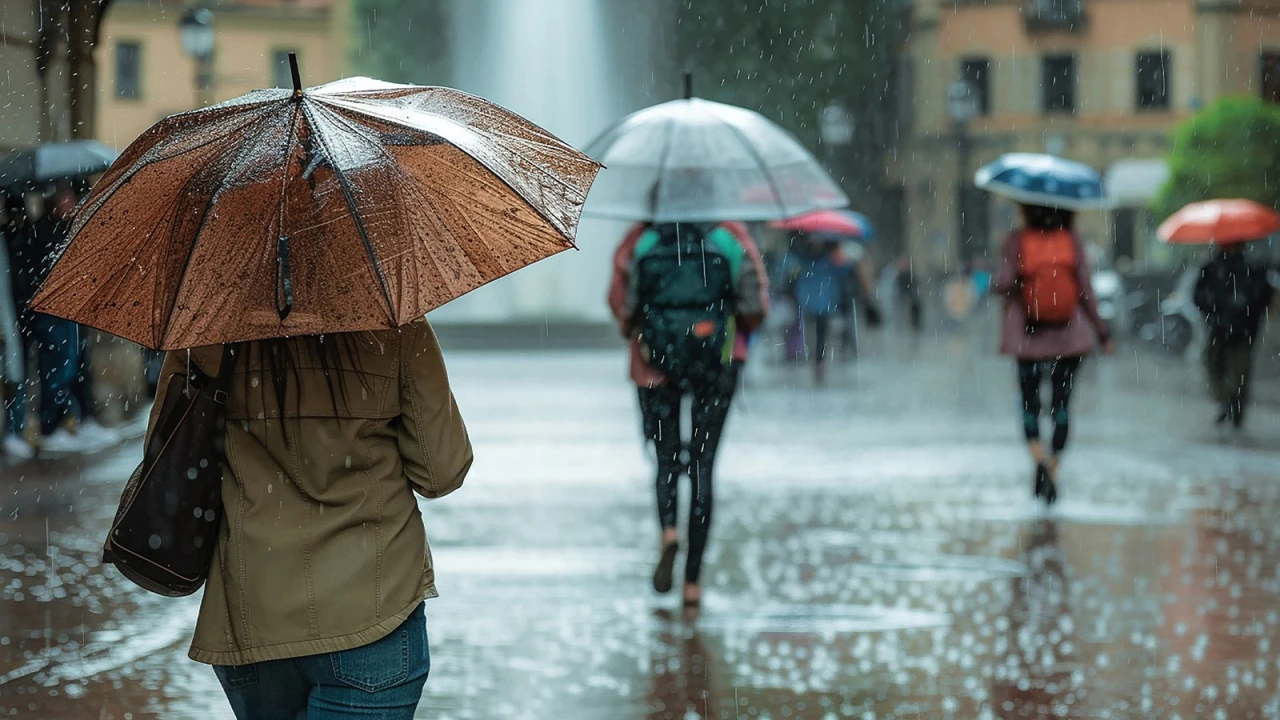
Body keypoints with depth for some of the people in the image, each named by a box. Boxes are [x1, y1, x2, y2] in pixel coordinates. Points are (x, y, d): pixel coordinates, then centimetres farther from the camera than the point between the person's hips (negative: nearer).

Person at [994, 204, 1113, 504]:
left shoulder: (1016, 241, -6)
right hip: (1069, 336, 1)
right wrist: (1102, 332, 2)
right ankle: (1053, 469, 7)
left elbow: (1004, 285, -13)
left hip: (1028, 338, -1)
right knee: (1061, 402, 10)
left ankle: (1038, 456, -16)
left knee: (1029, 403, 9)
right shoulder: (1072, 240, -3)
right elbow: (1086, 291, -4)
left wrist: (995, 286, 11)